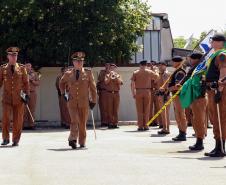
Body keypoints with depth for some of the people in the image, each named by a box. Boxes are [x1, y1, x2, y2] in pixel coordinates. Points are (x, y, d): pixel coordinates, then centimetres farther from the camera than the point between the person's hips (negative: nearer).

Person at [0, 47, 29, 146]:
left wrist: (27, 94, 0)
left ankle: (16, 140, 14)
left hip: (19, 98, 0)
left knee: (18, 120, 2)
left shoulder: (22, 68, 5)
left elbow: (26, 82, 6)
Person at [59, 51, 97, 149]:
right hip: (72, 101, 0)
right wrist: (63, 93, 13)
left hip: (84, 102, 0)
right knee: (74, 121, -13)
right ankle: (73, 139, -5)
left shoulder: (88, 73, 3)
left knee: (82, 123, 6)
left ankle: (82, 142, 17)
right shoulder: (68, 74, 5)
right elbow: (62, 83, 24)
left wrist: (93, 100, 4)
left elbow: (93, 87, 7)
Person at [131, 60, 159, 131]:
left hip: (138, 92, 0)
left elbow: (132, 84, -2)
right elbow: (157, 76, 16)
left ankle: (140, 126, 2)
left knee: (139, 109, 4)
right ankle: (145, 125, 4)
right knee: (146, 109, 5)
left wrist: (133, 93, 1)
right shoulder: (149, 72, 4)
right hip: (147, 91, 0)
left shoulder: (135, 73, 3)